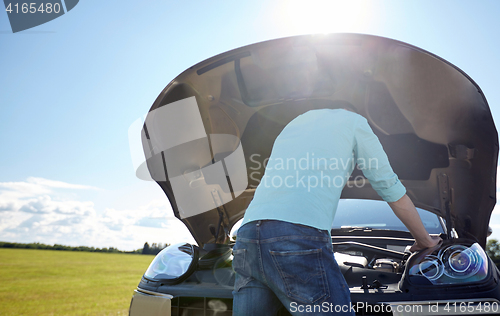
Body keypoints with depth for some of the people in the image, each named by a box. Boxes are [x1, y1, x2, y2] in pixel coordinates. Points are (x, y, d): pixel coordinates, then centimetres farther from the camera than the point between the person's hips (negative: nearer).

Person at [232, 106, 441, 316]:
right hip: (300, 237, -6)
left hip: (247, 235, 7)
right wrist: (424, 240, 34)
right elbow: (391, 189, 20)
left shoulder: (293, 124, 34)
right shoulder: (354, 121, 18)